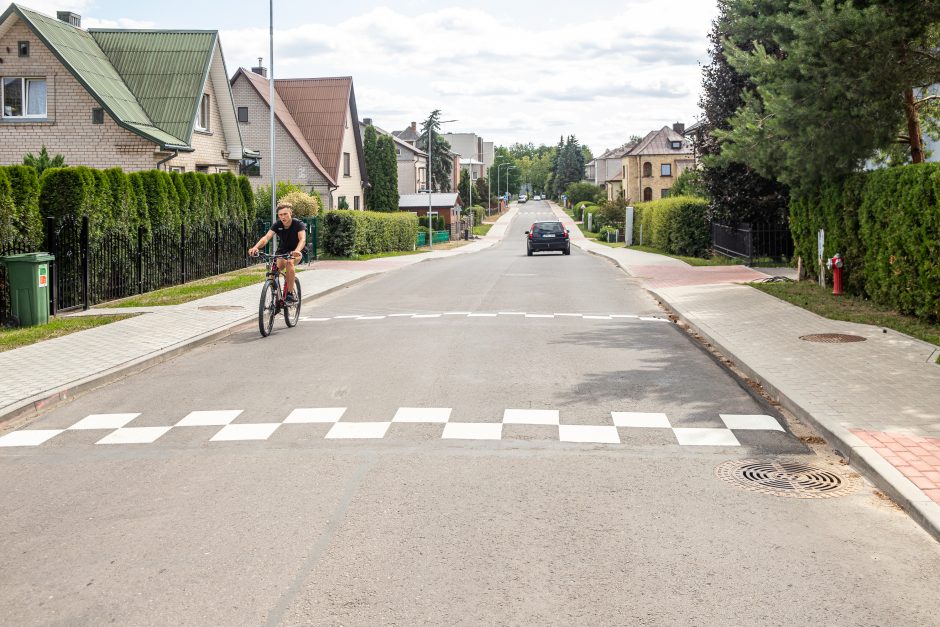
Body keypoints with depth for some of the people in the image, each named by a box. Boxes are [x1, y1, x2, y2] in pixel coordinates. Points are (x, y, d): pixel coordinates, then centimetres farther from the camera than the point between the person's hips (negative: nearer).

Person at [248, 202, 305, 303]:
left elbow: (302, 239, -39)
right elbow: (266, 237, -28)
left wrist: (297, 251, -62)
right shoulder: (277, 225, -14)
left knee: (289, 262, -36)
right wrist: (256, 247, -49)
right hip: (282, 251, 4)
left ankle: (290, 293, -28)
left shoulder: (298, 224, -22)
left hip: (296, 252, -4)